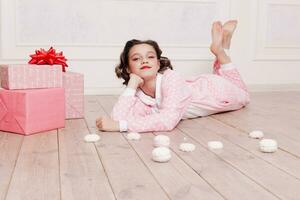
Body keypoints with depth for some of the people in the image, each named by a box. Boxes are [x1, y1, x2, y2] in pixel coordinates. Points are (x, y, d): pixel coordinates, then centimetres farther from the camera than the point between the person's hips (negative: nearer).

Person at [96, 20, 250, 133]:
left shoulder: (171, 79, -43)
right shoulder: (137, 95, -27)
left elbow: (168, 120, -55)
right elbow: (118, 118, -42)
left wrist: (120, 125, -59)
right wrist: (131, 85, -41)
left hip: (217, 90, -4)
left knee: (241, 95, 31)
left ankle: (221, 49, 31)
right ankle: (220, 47, 36)